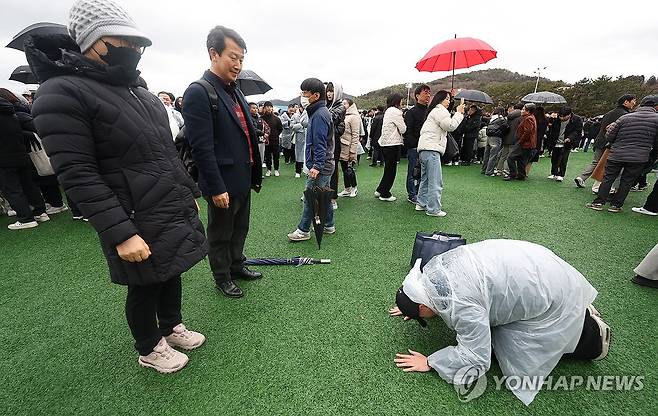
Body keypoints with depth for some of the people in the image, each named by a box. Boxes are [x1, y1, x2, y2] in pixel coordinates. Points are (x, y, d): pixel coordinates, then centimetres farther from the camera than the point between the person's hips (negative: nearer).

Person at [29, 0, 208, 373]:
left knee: (172, 275, 21)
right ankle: (149, 349, 38)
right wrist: (120, 233, -23)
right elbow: (78, 176, -19)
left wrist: (190, 194, 17)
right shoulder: (62, 93, -13)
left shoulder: (140, 91, 12)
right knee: (145, 289, 12)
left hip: (177, 213, 8)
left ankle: (172, 327, 46)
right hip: (141, 225, -7)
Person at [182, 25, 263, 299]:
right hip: (223, 185, -8)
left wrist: (255, 174, 13)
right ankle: (222, 277, 31)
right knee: (220, 235, 11)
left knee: (240, 230, 22)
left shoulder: (235, 91, 12)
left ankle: (237, 266, 42)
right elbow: (201, 148, -20)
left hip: (243, 180, 8)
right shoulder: (198, 92, -14)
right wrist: (216, 188, -20)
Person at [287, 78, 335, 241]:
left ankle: (303, 230, 8)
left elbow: (319, 144, -22)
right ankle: (329, 225, 28)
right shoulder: (323, 111, 16)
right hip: (327, 164, 10)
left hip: (321, 166, -10)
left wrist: (316, 166, -24)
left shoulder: (319, 115, -16)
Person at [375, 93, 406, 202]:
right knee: (391, 169, 0)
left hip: (385, 143, 9)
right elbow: (403, 129, -10)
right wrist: (403, 121, 8)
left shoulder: (388, 111, 16)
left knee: (388, 168, 17)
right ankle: (385, 194, 7)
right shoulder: (396, 111, -12)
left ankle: (380, 190, 21)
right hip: (392, 143, -9)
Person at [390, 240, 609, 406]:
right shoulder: (433, 265, -8)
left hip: (553, 298, -8)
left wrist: (429, 363, -12)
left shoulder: (461, 306, -32)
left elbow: (475, 360, -20)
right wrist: (411, 304, 20)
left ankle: (590, 332, 16)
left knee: (518, 359, 5)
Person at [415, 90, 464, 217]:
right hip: (431, 149, -11)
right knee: (435, 182, -9)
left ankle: (421, 204, 20)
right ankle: (433, 209, -6)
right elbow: (450, 126, -11)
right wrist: (459, 113, -1)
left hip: (424, 149, 11)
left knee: (426, 179, 15)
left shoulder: (435, 111, 31)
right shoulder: (439, 111, -2)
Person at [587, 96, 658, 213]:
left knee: (608, 179, 7)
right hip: (639, 158, 0)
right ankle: (616, 205, 10)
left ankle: (599, 202, 5)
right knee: (626, 182, 8)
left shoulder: (625, 118, -1)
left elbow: (609, 137, 0)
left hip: (616, 155, 0)